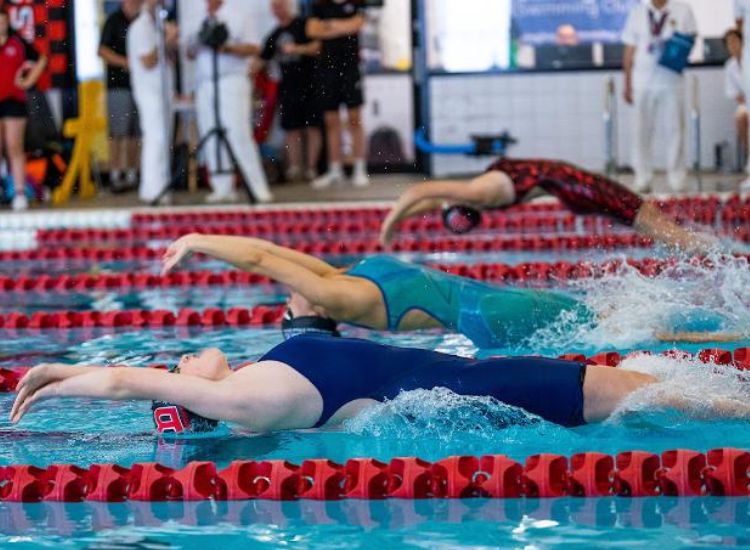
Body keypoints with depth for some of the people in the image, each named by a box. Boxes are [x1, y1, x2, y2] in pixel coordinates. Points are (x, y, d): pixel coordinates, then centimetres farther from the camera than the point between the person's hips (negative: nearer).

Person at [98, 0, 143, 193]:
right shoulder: (114, 20, -2)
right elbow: (102, 50, -8)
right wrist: (125, 62, -17)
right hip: (119, 85, -6)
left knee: (134, 133, 7)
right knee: (118, 132, -7)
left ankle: (131, 175, 12)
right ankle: (115, 175, -5)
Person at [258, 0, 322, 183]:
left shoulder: (303, 25, -1)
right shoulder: (275, 35, 16)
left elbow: (317, 47, -9)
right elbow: (262, 60, 20)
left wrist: (297, 49, -21)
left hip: (309, 84, -5)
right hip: (288, 87, 5)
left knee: (312, 127, -5)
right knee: (292, 130, 1)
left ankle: (311, 168, -5)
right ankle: (294, 168, -1)